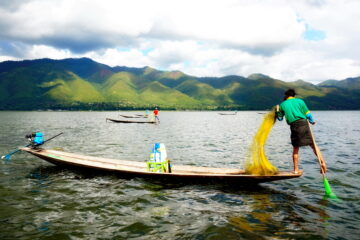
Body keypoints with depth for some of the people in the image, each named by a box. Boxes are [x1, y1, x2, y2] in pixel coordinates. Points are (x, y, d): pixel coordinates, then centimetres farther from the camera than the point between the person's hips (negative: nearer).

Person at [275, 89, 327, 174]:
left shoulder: (282, 105, 9)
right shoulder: (300, 101, 9)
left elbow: (280, 118, 18)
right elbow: (308, 114, 6)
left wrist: (277, 111, 34)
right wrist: (312, 121, 23)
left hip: (294, 127, 0)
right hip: (304, 124, 0)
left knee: (295, 149, 11)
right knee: (313, 145, 7)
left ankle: (296, 169, 13)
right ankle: (322, 162, -5)